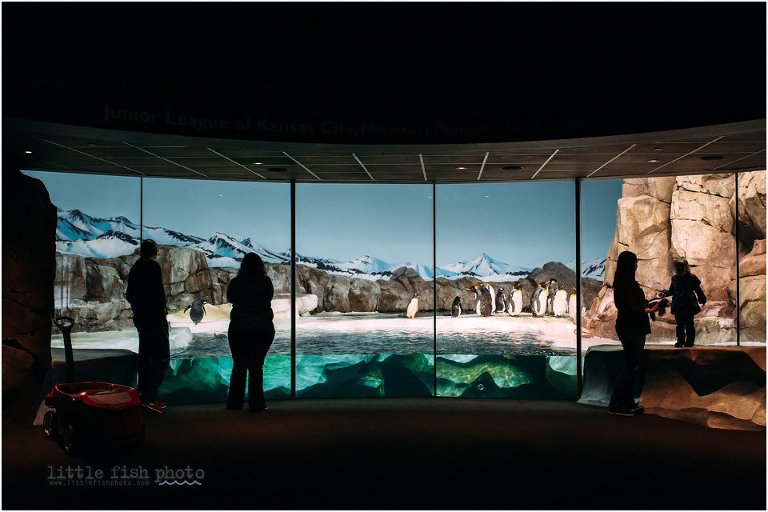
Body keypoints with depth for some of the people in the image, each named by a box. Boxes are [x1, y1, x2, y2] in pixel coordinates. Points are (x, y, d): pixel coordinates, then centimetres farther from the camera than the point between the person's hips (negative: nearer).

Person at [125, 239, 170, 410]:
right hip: (154, 317, -9)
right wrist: (162, 308, -7)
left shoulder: (135, 268, 13)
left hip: (140, 317, 9)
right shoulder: (153, 266, -13)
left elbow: (129, 295, 18)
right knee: (162, 357, -7)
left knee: (145, 356, 15)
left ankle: (143, 395, 19)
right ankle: (149, 397, -12)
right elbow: (157, 292, -21)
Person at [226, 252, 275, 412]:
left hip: (238, 328, 1)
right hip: (263, 328, -1)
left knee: (238, 365, 11)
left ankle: (234, 402, 15)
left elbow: (230, 298, 11)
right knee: (256, 366, 4)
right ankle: (256, 404, 3)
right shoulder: (266, 281, -6)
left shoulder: (236, 282, -5)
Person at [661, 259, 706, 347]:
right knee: (679, 324, 7)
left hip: (689, 306, -3)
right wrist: (665, 293, -4)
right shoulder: (674, 278, 6)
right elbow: (671, 291, 13)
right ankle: (680, 341, 15)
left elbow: (698, 290, 1)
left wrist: (702, 299, -7)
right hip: (678, 306, 3)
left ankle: (689, 341, 9)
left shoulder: (691, 278, -4)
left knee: (689, 324, 1)